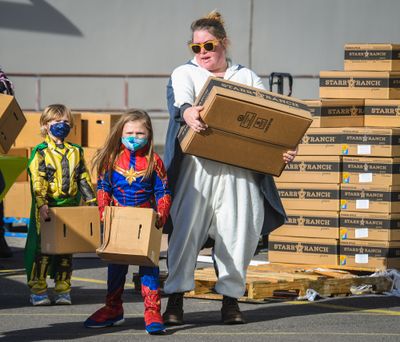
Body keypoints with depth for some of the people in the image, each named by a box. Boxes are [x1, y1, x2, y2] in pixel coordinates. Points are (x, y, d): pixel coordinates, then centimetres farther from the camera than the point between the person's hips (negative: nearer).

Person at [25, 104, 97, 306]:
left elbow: (83, 179, 15)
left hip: (70, 208, 4)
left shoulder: (76, 152, 12)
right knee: (42, 249, -3)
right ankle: (37, 290, 5)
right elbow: (37, 181, -12)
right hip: (47, 209, -4)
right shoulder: (40, 152, -3)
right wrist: (42, 204, -24)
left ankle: (63, 290, 16)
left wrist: (91, 202, 6)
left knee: (66, 251, 7)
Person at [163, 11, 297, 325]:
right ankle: (175, 299, -5)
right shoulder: (185, 74, 13)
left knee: (240, 229, -2)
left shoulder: (247, 78, 19)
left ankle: (231, 298, 8)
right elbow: (180, 100, -10)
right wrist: (187, 113, -36)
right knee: (187, 227, -9)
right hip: (197, 166, -2)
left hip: (240, 169, 2)